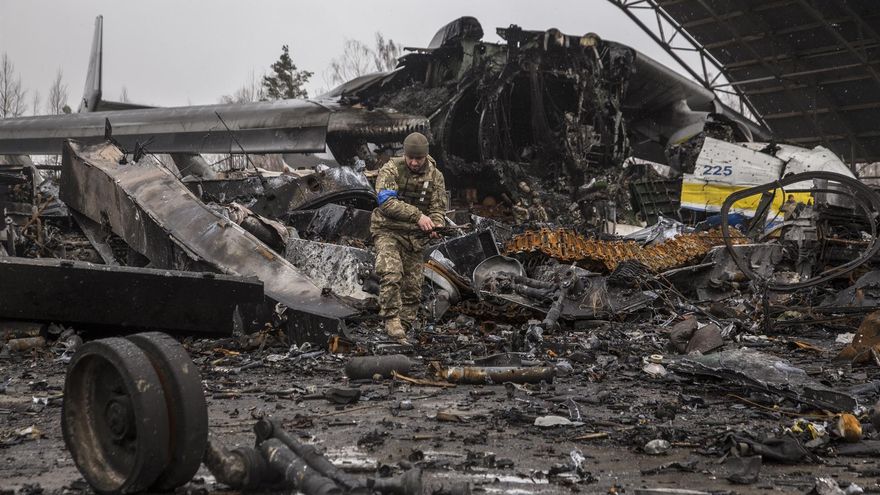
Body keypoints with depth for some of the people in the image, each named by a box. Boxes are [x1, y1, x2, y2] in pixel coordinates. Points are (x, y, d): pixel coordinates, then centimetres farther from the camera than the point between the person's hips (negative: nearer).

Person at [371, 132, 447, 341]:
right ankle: (392, 320, -21)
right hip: (388, 232, -4)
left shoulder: (435, 176, 3)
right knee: (391, 275, -25)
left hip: (415, 237, 4)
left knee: (413, 288, 6)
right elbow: (387, 202, -20)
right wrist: (418, 216, -27)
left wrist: (435, 226, -19)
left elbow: (438, 209, 5)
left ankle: (404, 325, 16)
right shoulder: (391, 169, -9)